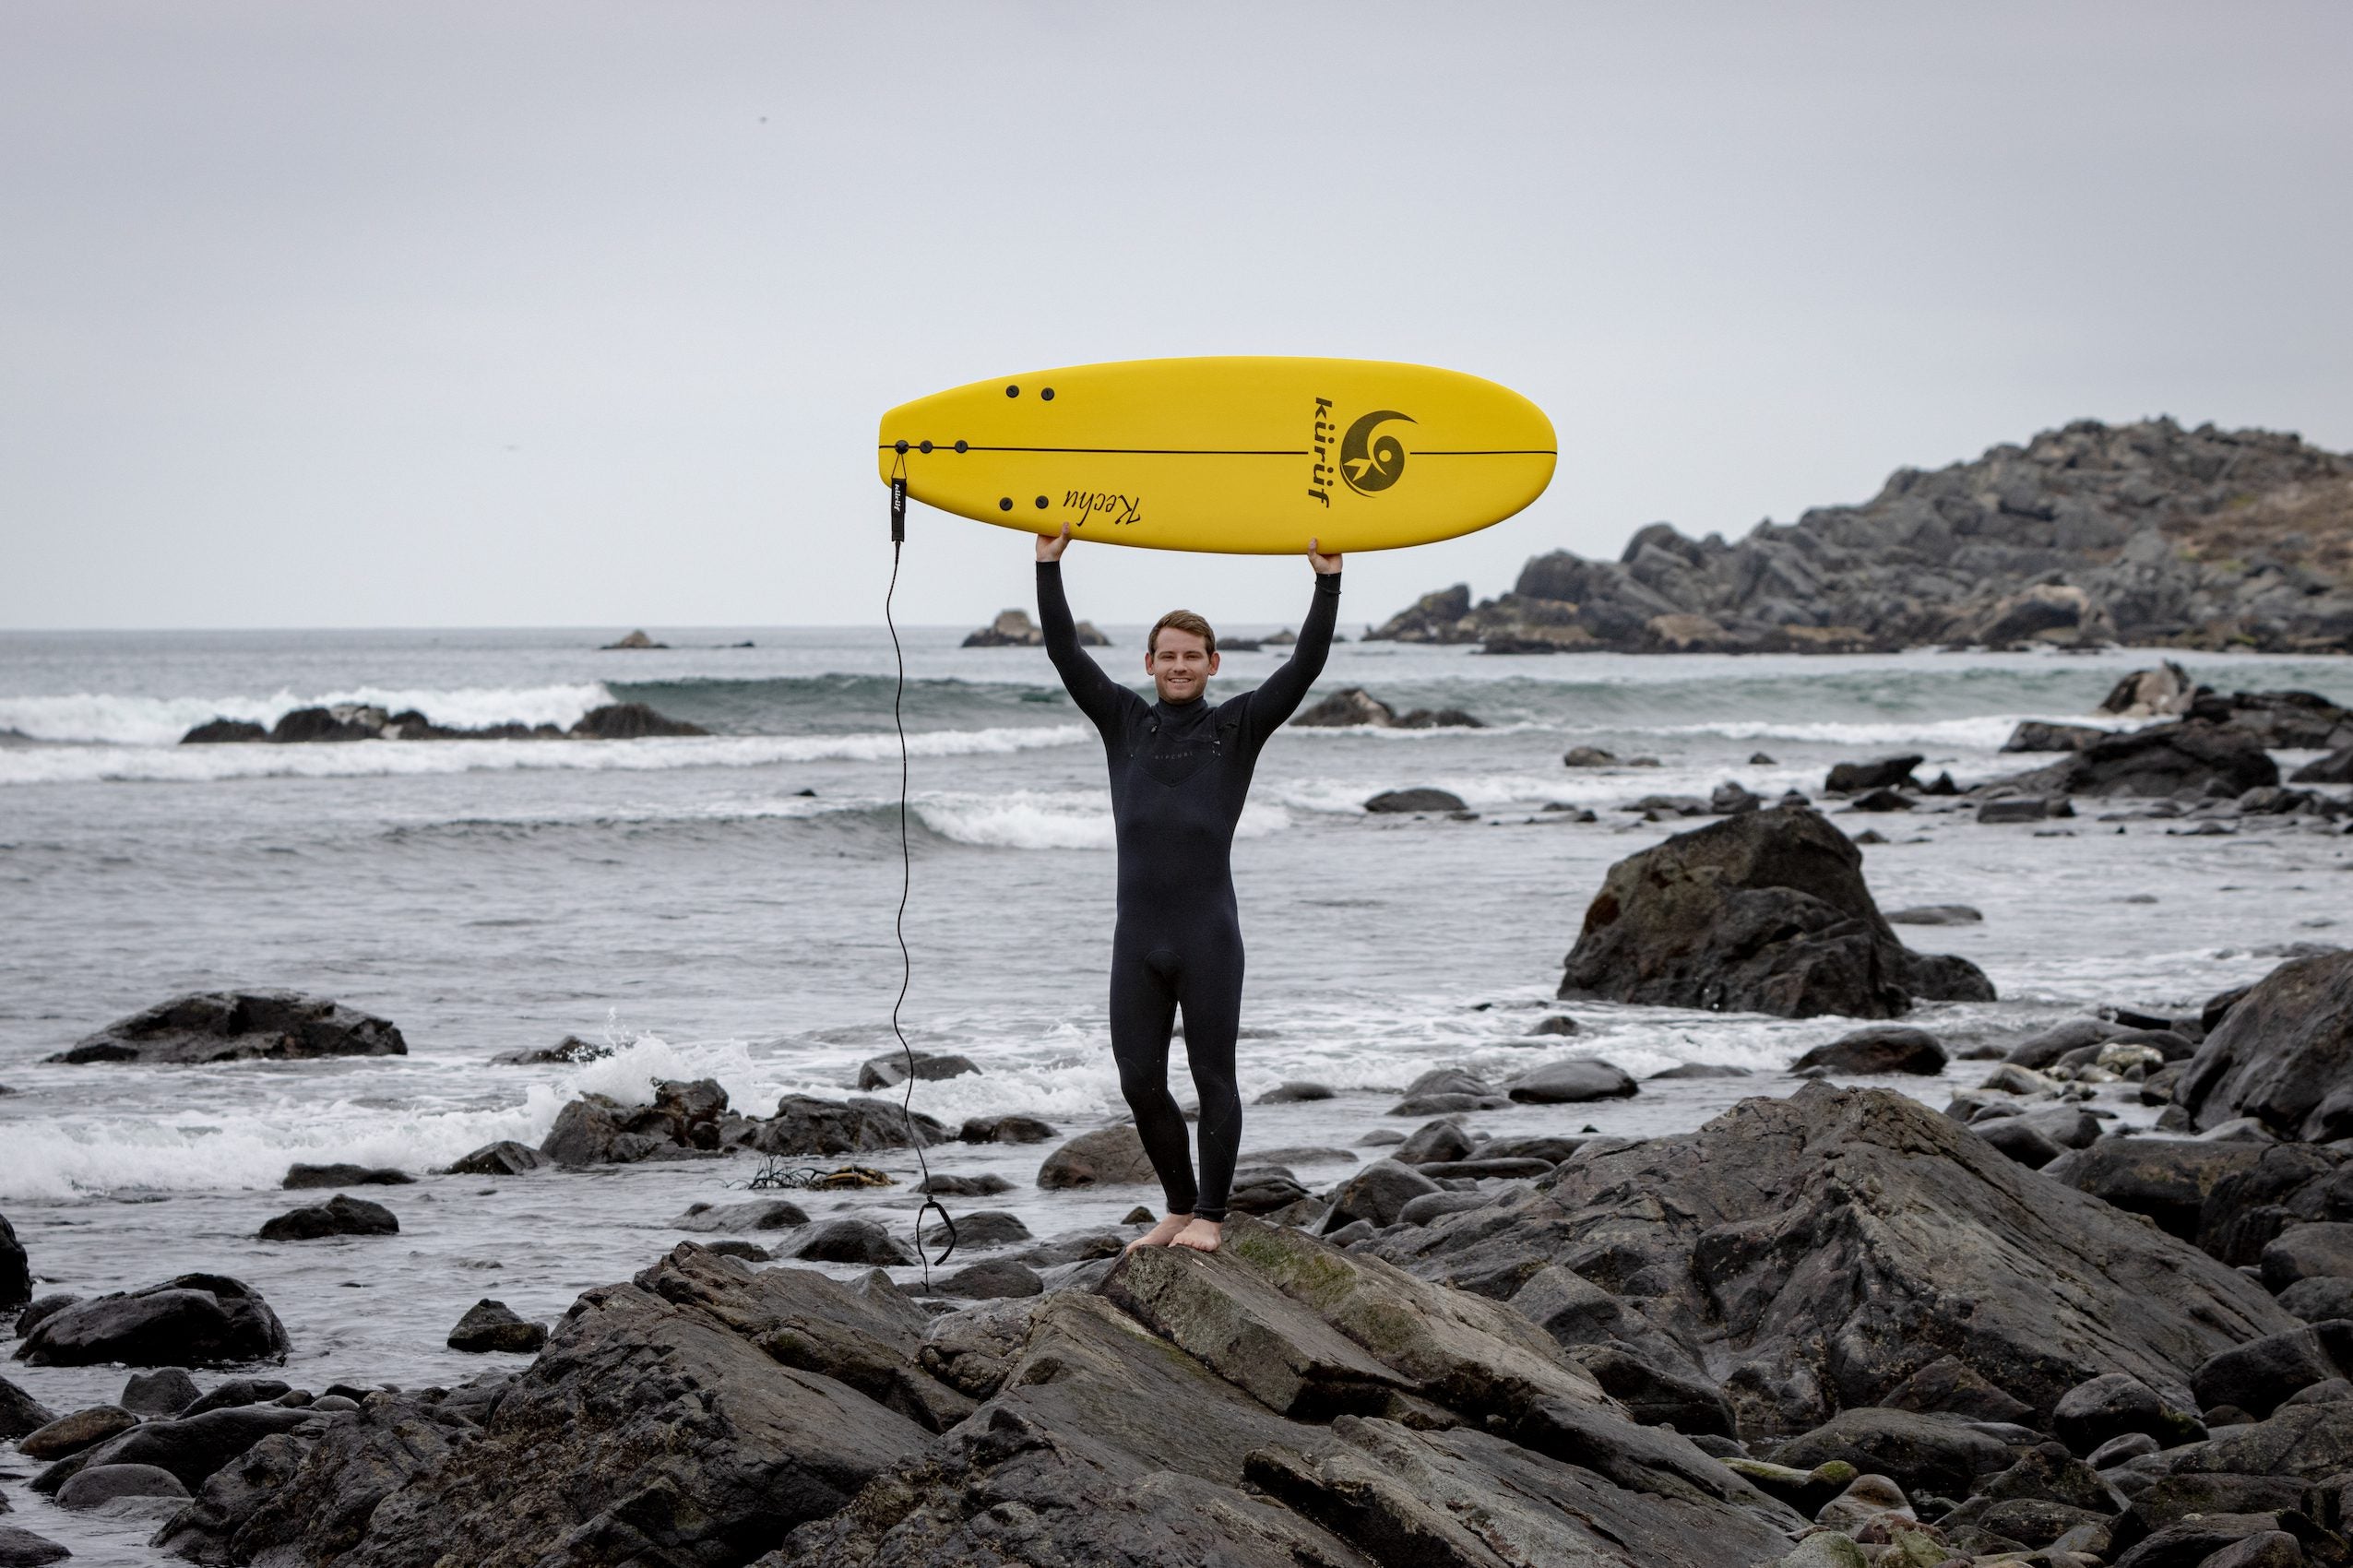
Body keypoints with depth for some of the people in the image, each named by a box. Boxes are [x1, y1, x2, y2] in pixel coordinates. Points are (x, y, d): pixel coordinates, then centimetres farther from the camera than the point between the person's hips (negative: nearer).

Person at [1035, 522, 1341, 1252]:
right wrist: (1048, 567, 1)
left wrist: (1328, 582, -9)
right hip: (1137, 937, 3)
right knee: (1139, 1082, 5)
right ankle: (1178, 1206, 21)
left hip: (1209, 937, -3)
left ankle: (1209, 1216, 11)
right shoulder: (1124, 721, 10)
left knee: (1214, 1079, 2)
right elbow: (1065, 653, 6)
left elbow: (1304, 666, -4)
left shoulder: (1238, 726, 4)